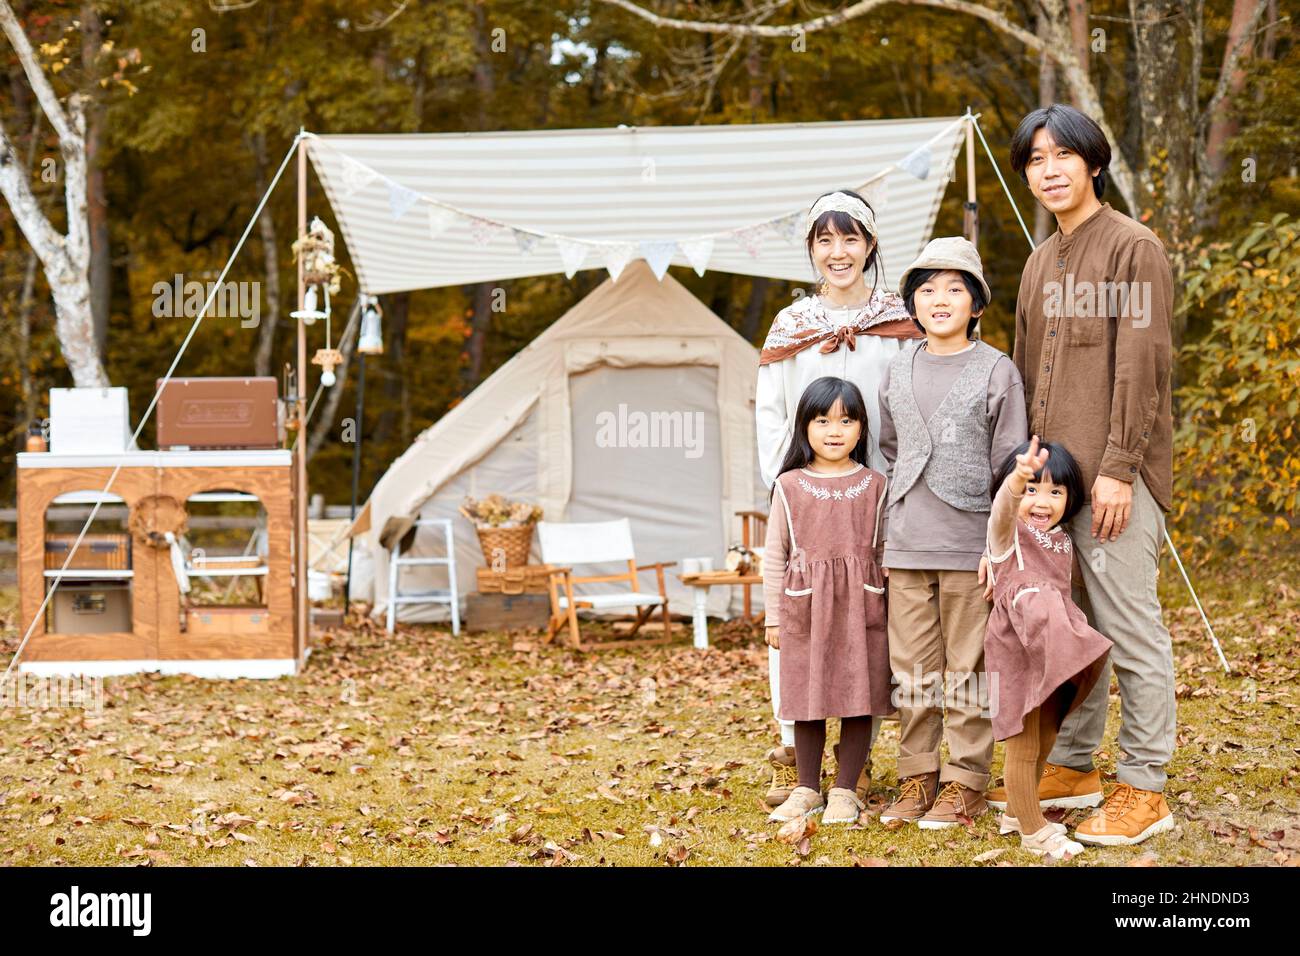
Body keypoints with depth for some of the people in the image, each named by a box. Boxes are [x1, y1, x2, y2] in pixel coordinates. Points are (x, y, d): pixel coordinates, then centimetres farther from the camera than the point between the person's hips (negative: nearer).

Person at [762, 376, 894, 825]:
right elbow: (774, 555, 6)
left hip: (862, 607, 0)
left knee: (860, 699, 2)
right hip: (805, 607, 0)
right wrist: (773, 616, 4)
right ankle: (807, 790, 17)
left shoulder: (875, 485, 5)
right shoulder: (789, 486, 3)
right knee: (807, 699, 6)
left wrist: (890, 608, 8)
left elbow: (883, 551, 10)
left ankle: (845, 790, 12)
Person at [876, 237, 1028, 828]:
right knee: (912, 668, 7)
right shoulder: (897, 373, 12)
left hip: (969, 546, -4)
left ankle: (965, 783, 8)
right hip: (906, 547, 4)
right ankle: (916, 776, 15)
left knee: (966, 668, 1)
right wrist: (889, 528, 14)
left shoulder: (997, 373, -1)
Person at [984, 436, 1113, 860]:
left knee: (1044, 742, 20)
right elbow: (1003, 508, -38)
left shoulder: (1062, 541, 9)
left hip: (1053, 662, 8)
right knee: (1023, 748, 0)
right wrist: (1018, 480, -60)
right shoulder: (1009, 534, -13)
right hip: (1017, 657, -8)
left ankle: (1019, 813, 37)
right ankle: (1032, 830, 12)